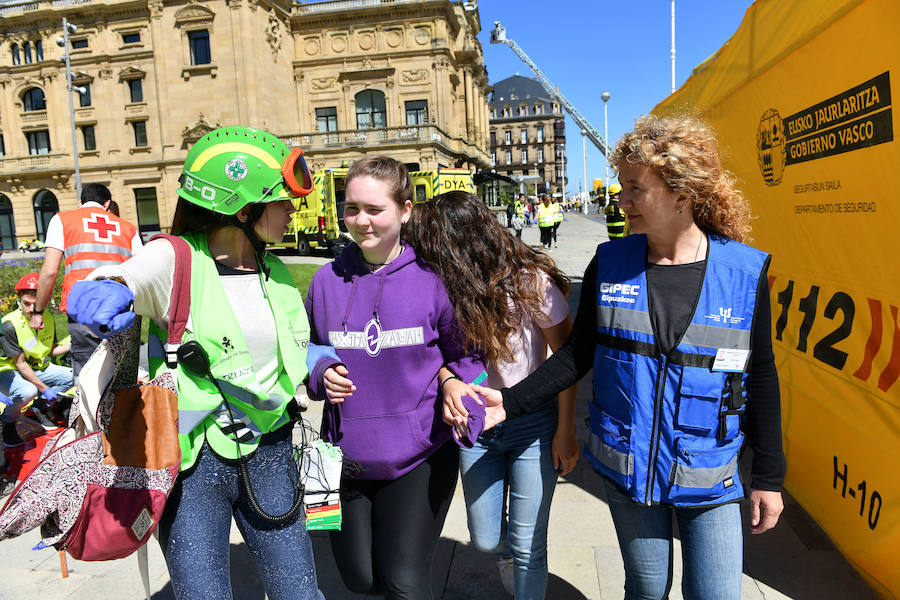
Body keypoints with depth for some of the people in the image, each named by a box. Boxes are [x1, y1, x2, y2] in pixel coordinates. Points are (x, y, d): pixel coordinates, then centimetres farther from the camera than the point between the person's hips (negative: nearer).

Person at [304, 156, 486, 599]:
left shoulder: (432, 279, -10)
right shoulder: (327, 281, -1)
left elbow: (467, 351, 2)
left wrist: (450, 378, -18)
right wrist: (322, 377, -9)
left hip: (419, 457, -3)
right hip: (347, 457, 4)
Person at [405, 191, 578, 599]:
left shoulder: (529, 281, -19)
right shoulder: (445, 288, -7)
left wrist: (565, 431, -9)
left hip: (533, 424, -4)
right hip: (476, 424, 4)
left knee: (526, 545, 5)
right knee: (486, 539, 16)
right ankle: (509, 555, 52)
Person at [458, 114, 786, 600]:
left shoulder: (745, 271, -9)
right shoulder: (610, 264, -5)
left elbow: (760, 377, -1)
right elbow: (579, 354, 0)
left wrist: (768, 477, 4)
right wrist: (511, 402, -10)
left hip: (708, 479, -1)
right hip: (625, 467, 1)